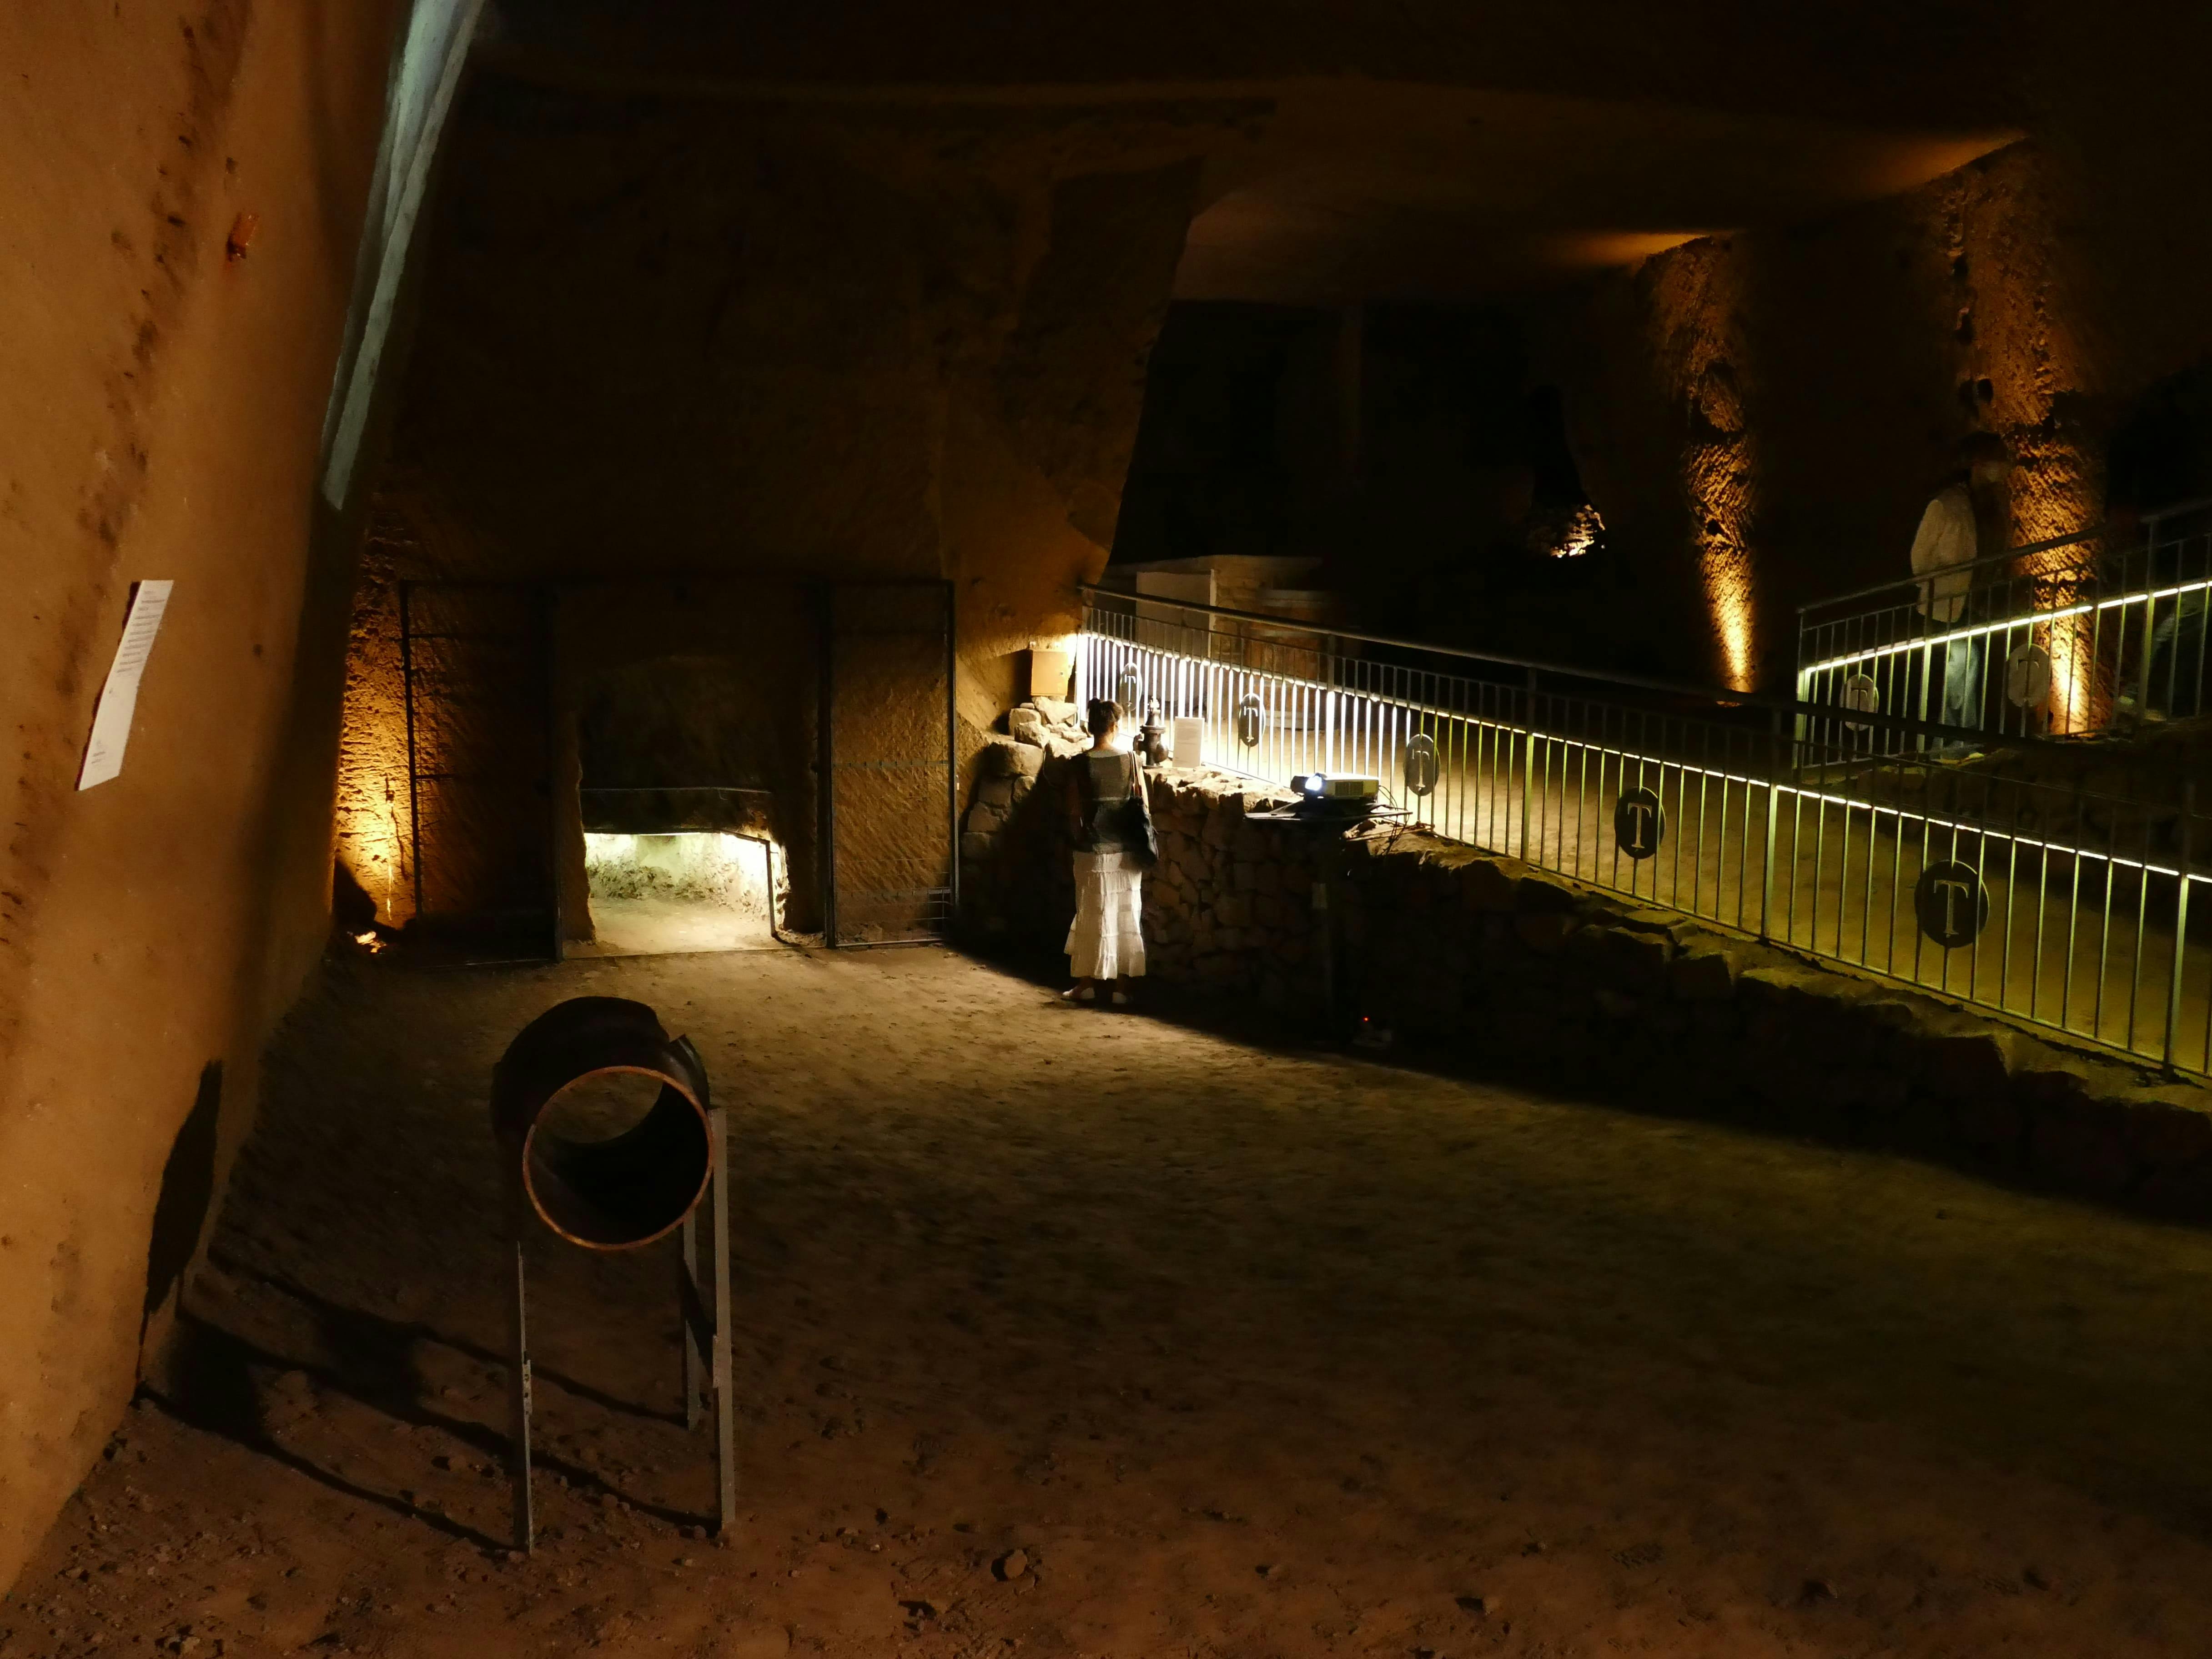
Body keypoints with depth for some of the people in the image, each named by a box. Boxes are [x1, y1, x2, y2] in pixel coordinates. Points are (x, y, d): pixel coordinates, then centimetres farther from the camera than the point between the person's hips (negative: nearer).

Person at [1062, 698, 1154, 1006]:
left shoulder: (1080, 764, -8)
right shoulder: (1130, 759, -3)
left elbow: (1075, 813, -6)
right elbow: (1144, 807, 0)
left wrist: (1079, 840, 10)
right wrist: (1140, 843, 12)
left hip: (1094, 852, -1)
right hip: (1127, 852, 2)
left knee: (1093, 915, 9)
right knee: (1126, 917, 7)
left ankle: (1088, 984, 15)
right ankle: (1122, 988, 8)